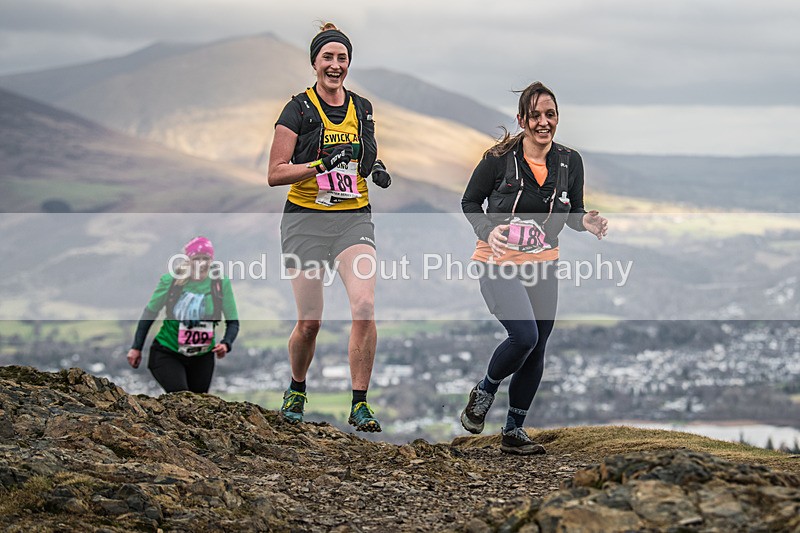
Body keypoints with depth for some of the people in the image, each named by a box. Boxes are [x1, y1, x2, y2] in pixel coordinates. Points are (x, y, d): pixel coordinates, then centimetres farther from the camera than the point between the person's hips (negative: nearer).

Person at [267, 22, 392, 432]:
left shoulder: (362, 109, 11)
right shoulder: (299, 109, -2)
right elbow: (275, 174, -6)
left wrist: (377, 169, 4)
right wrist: (322, 164, -19)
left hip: (354, 218, 3)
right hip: (306, 218, -3)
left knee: (365, 308, -17)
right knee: (309, 321, -2)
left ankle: (359, 405, -8)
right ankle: (296, 390, 27)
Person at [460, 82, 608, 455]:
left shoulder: (569, 161, 0)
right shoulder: (499, 158, -12)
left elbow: (573, 213, 11)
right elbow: (469, 202, -1)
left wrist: (585, 222, -12)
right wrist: (488, 231, -19)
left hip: (542, 268, 5)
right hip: (499, 265, -5)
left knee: (536, 352, 7)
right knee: (524, 336, -22)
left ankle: (514, 431, 22)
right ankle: (484, 392, 7)